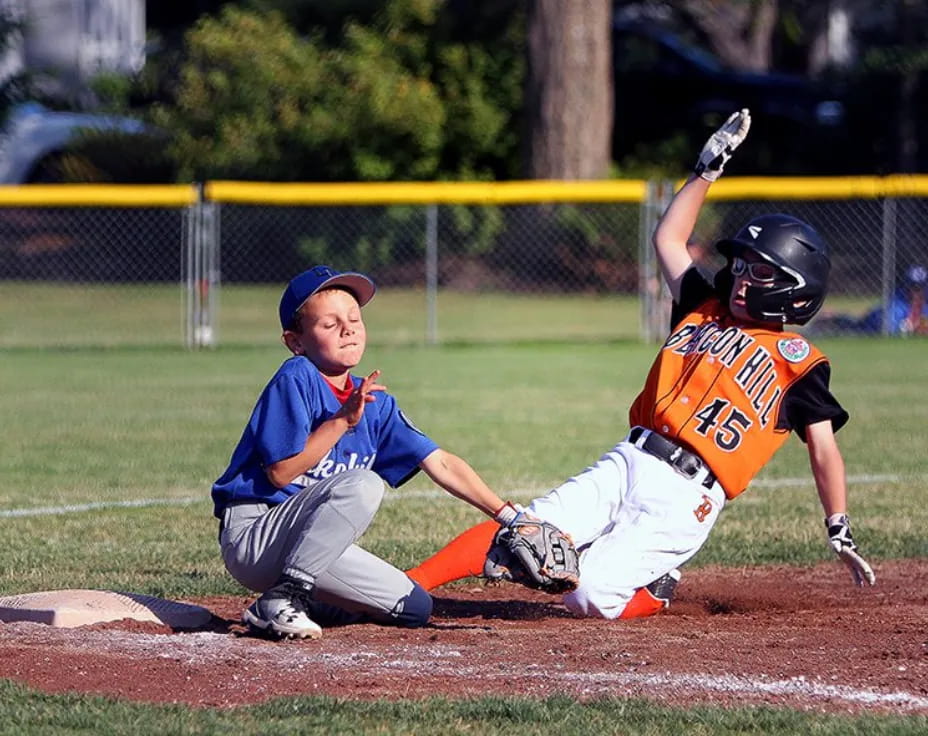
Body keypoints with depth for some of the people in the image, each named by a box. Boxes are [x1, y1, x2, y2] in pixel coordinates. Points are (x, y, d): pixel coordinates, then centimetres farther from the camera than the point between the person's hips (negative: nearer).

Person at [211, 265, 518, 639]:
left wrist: (508, 516, 2)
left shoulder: (375, 403, 9)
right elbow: (281, 472, -19)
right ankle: (280, 601, -26)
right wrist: (342, 421, -23)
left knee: (415, 608, 5)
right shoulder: (295, 380, -12)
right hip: (250, 534, -8)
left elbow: (440, 463, 9)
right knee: (361, 484, -31)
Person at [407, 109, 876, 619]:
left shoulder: (798, 363, 5)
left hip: (683, 501, -5)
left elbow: (824, 451, 4)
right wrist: (709, 168, 29)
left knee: (590, 595, -21)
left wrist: (840, 533, 0)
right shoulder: (704, 312, 21)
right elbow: (667, 239, 31)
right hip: (628, 462, 5)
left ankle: (656, 593, 9)